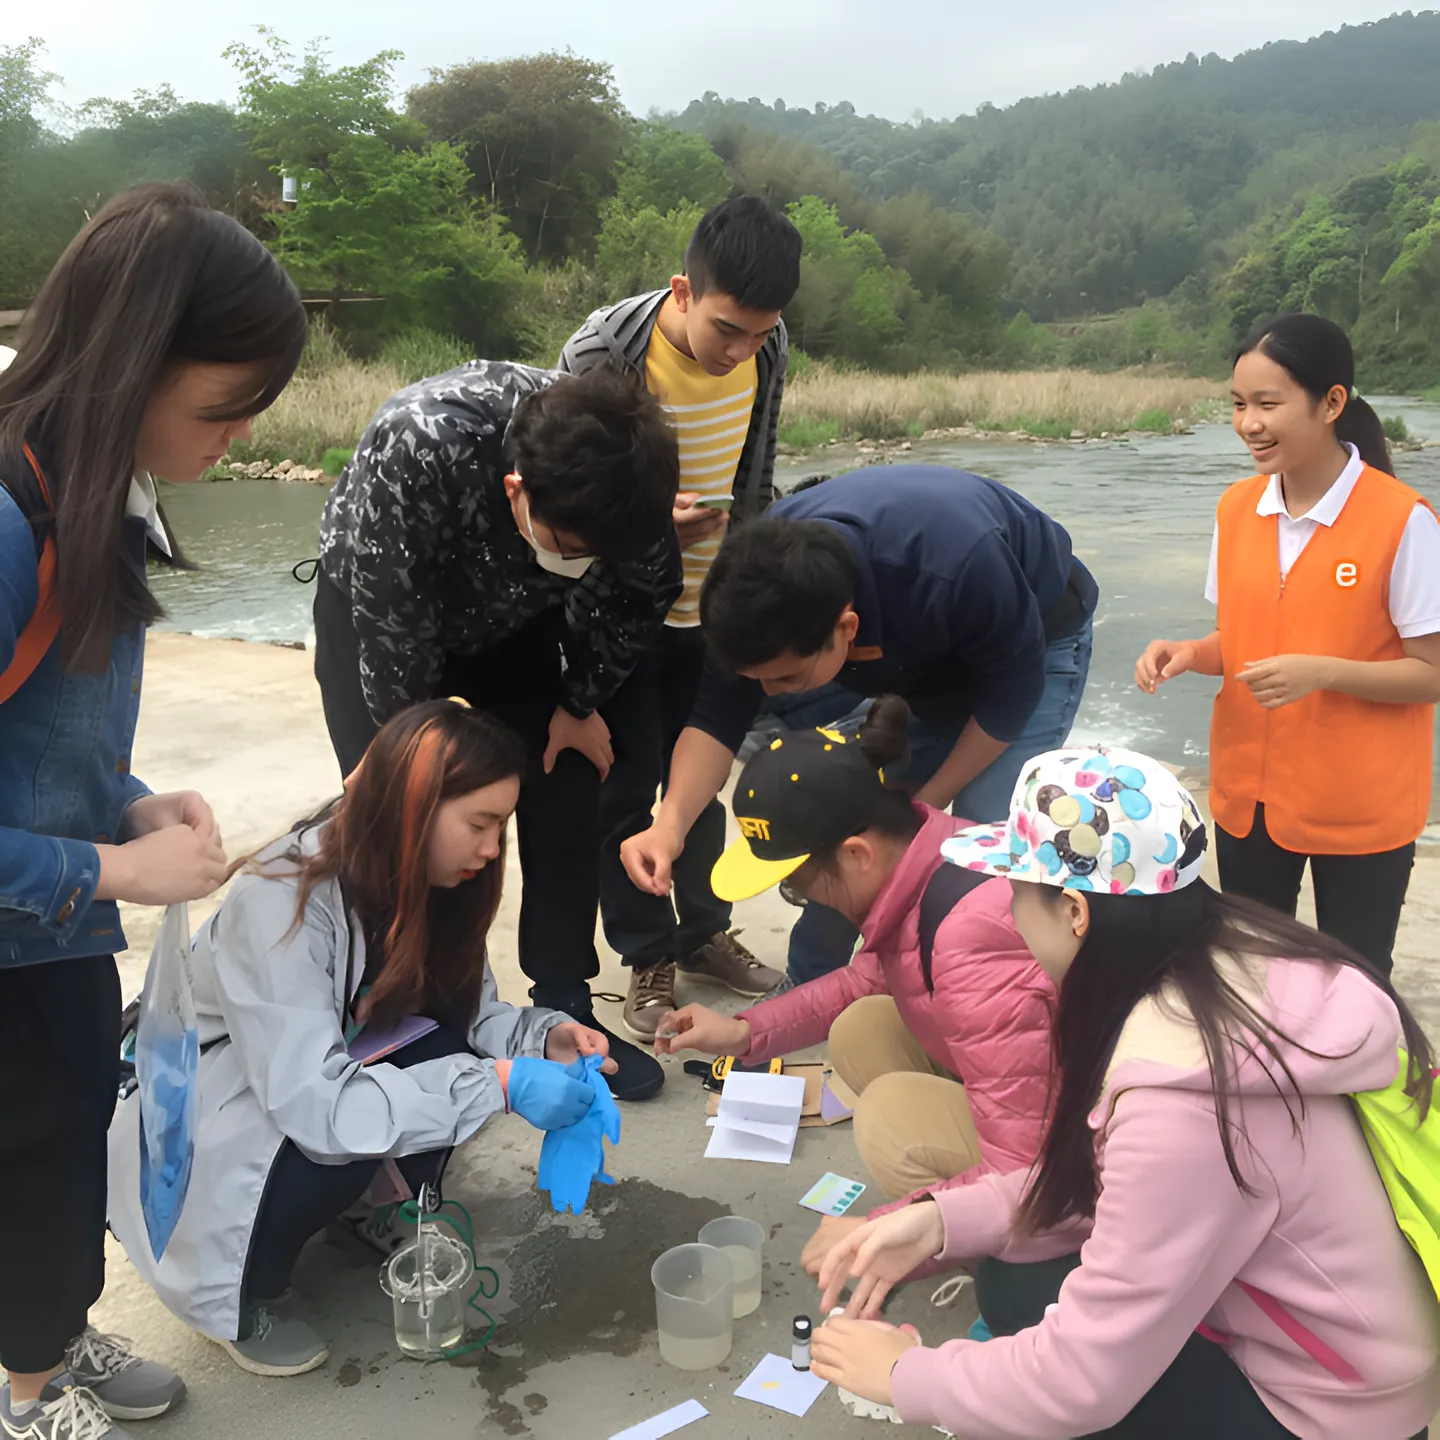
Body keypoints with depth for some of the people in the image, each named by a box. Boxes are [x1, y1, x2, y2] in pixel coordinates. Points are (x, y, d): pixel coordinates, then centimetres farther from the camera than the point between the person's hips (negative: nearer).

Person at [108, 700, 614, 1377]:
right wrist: (499, 1083, -40)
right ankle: (244, 1298, -5)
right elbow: (312, 1102, -38)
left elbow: (470, 1009, -3)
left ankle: (387, 1212, 3)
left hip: (312, 1069, 6)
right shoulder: (283, 901, -34)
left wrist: (544, 1037, -23)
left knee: (448, 1038, -20)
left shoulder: (417, 880, -12)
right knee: (333, 1145, -34)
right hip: (193, 1112, -6)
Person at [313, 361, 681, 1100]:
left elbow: (639, 596, -10)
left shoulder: (623, 477, -30)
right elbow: (393, 631, -31)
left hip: (514, 616, 3)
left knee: (565, 789, -3)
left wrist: (582, 703, -5)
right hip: (382, 602, -3)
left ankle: (564, 1013, 12)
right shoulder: (415, 449, -43)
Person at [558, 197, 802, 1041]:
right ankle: (649, 958, 22)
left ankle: (705, 932, 35)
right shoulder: (603, 353, -24)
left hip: (709, 606, 5)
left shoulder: (767, 348, -8)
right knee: (629, 787, 5)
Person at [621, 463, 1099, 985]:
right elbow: (719, 715, -22)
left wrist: (925, 803, -18)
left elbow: (1013, 691, -27)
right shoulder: (762, 574, -27)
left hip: (1033, 635, -4)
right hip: (913, 650, 5)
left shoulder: (956, 571, -44)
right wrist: (671, 823, -39)